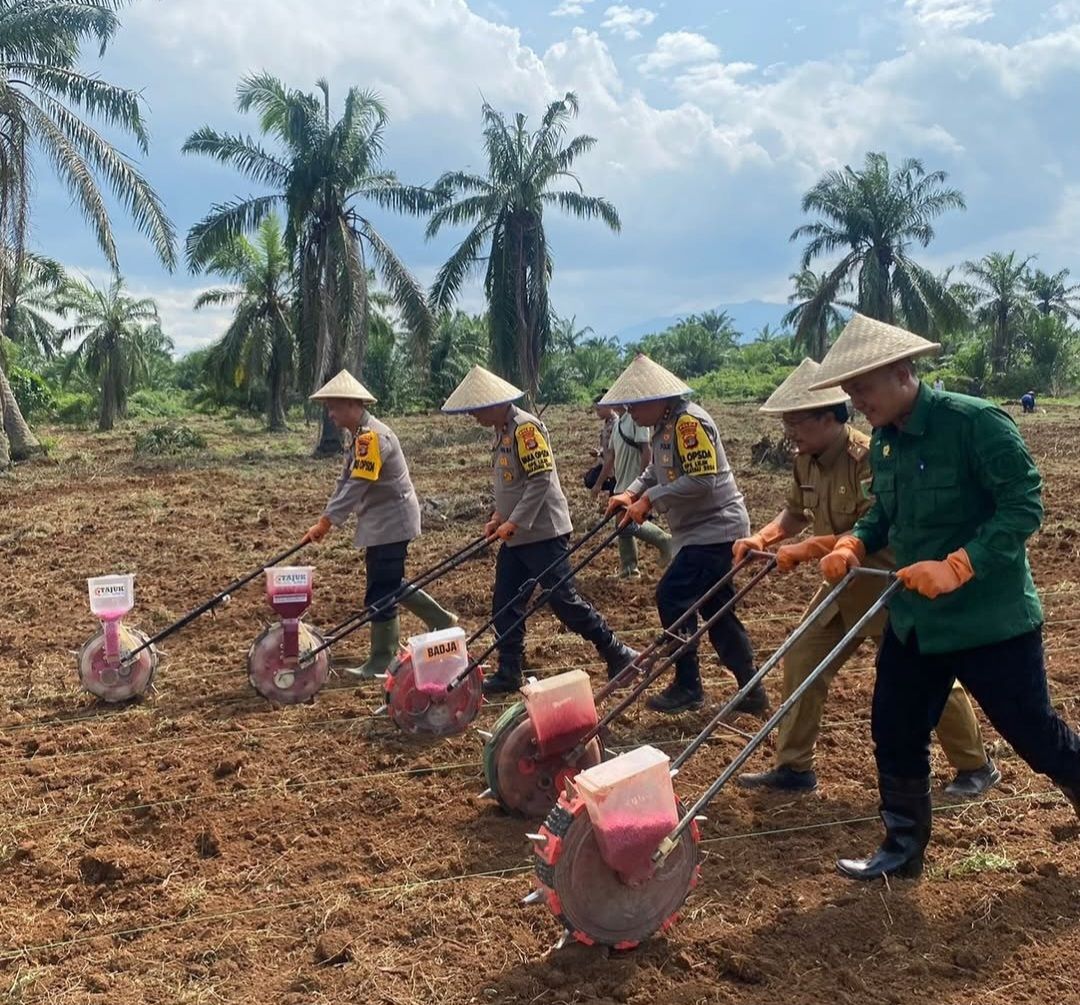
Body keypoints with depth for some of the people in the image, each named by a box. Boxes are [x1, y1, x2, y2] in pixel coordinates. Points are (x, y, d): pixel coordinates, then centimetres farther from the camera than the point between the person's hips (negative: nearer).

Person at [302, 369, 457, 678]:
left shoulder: (372, 436, -20)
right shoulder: (359, 435, 12)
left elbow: (357, 486, -25)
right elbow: (346, 481, 12)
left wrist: (327, 521, -25)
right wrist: (324, 520, 3)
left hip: (391, 522, -10)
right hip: (380, 522, 10)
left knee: (381, 592, -5)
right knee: (390, 584, 19)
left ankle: (380, 663, 4)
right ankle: (441, 620, 30)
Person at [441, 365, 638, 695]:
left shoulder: (525, 427, -17)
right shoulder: (502, 430, 13)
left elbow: (541, 479, -22)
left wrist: (514, 522, -22)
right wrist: (499, 515, 8)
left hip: (542, 532, -9)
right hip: (515, 537, 10)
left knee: (564, 600, -5)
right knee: (505, 605, 9)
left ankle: (617, 654, 8)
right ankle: (508, 673, 17)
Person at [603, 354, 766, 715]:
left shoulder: (689, 422, -20)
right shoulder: (663, 427, 11)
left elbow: (702, 480, -27)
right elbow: (655, 471, 18)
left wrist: (650, 500, -22)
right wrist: (631, 493, -1)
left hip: (716, 529, -10)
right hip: (699, 531, 10)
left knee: (672, 597, -11)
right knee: (715, 607, 12)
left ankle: (687, 687, 0)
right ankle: (751, 690, 19)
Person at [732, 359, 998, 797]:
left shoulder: (868, 458, -26)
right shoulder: (806, 461, -1)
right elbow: (795, 512, 12)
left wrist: (808, 549, -32)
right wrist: (763, 537, -6)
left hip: (890, 587, -8)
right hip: (844, 587, 8)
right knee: (801, 661, 5)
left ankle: (976, 767, 26)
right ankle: (793, 767, 16)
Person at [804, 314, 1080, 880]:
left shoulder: (977, 422, -21)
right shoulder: (884, 444, 3)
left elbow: (1025, 506, -22)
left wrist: (957, 566, -31)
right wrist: (853, 544, -7)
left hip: (990, 617, -7)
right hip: (914, 618, 7)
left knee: (1032, 733, 8)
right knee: (895, 733, 11)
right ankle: (903, 847, 27)